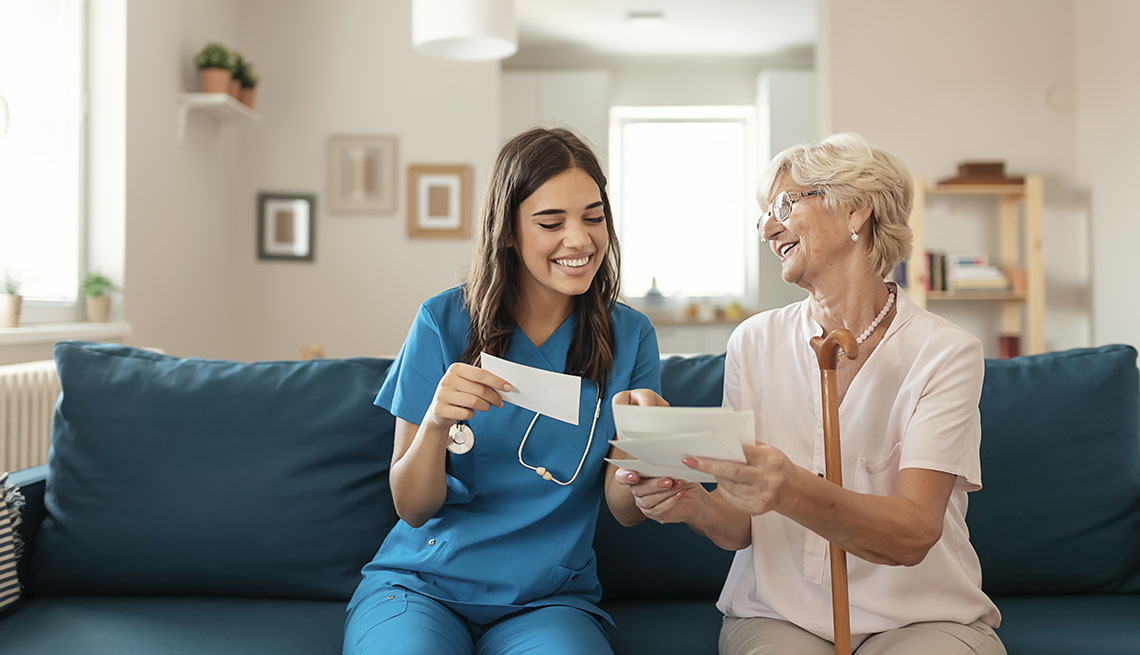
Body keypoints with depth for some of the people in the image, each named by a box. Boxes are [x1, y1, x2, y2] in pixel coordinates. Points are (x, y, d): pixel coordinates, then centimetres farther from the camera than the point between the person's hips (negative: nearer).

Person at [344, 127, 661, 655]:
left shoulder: (629, 335, 1)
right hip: (421, 584, 0)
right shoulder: (444, 322, -4)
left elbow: (625, 510, -2)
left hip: (549, 599, 1)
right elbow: (412, 508, -3)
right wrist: (435, 422, -23)